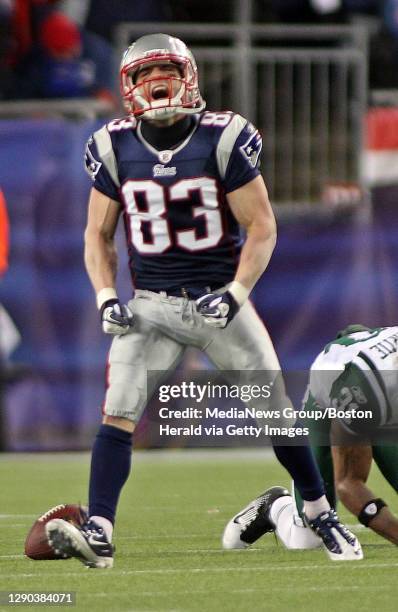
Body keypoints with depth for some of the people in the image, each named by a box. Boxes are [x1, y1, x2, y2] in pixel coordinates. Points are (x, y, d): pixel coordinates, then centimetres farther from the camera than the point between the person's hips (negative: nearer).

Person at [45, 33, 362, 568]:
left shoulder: (225, 139, -9)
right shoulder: (115, 148, -1)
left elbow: (262, 228, -5)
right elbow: (98, 234, 9)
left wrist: (235, 295, -16)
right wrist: (106, 298, -6)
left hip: (219, 300, -1)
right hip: (151, 304, 1)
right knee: (118, 414, -15)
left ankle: (321, 515, 21)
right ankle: (99, 534, -20)